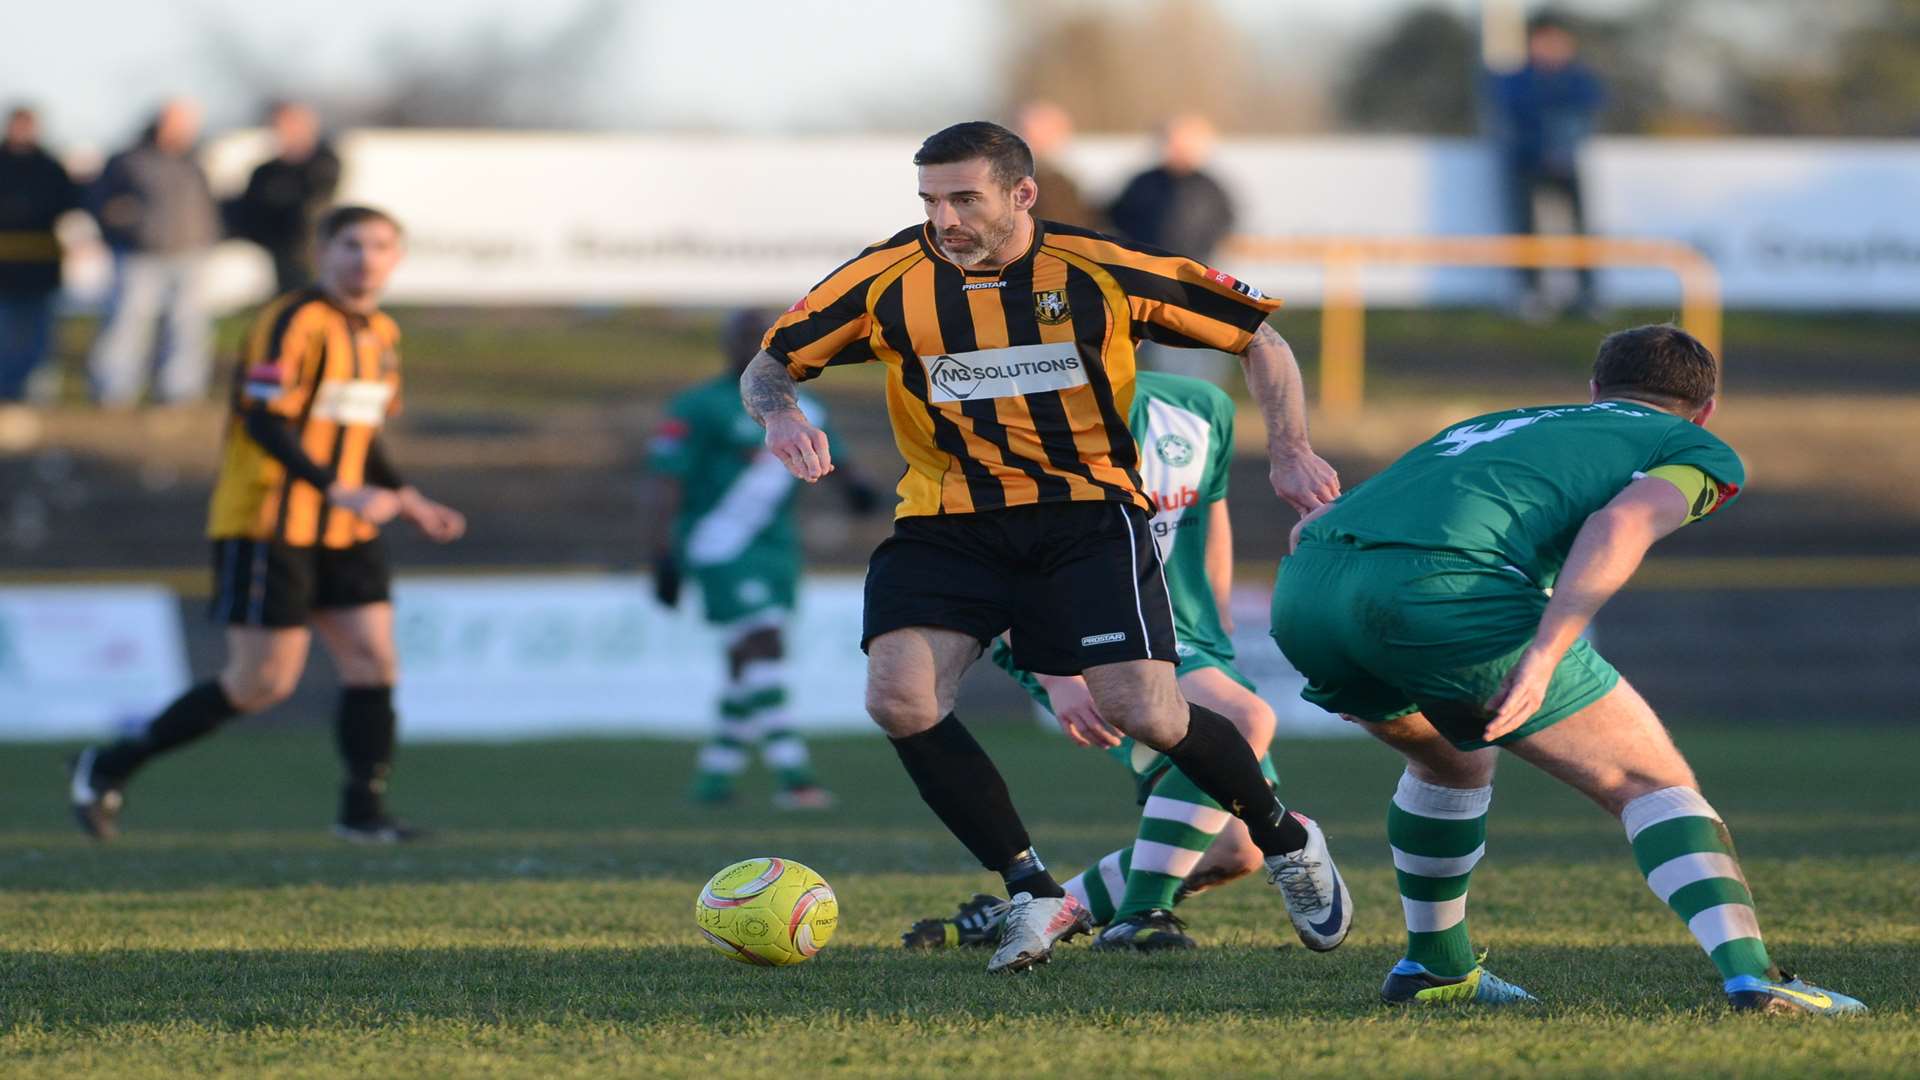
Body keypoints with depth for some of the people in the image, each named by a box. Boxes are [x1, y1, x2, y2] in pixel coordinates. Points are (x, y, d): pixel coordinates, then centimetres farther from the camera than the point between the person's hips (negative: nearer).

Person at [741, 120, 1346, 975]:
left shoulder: (1104, 271, -8)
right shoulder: (887, 280, -5)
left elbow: (1260, 342, 3)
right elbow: (767, 367, 5)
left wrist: (1289, 452, -11)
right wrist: (780, 414, -19)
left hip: (1087, 513, -2)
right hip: (947, 524, 2)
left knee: (1142, 711, -17)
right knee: (899, 699, -21)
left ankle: (1284, 840, 14)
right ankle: (1035, 896, -6)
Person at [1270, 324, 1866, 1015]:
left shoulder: (1499, 424, 39)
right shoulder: (1698, 452, 22)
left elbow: (1312, 526, 32)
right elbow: (1622, 522, -4)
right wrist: (1543, 654, -13)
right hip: (1443, 588, -6)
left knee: (1453, 762, 35)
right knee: (1652, 782, 5)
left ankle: (1434, 970, 43)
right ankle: (1752, 977, -11)